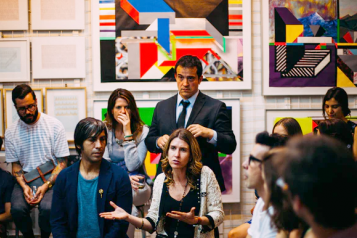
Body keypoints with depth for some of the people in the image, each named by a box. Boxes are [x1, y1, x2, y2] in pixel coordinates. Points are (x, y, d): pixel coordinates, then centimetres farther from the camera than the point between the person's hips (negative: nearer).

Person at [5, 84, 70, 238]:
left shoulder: (54, 126, -5)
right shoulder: (11, 132, 3)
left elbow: (62, 162, -4)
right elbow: (15, 164, 9)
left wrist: (46, 185, -17)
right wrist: (24, 186, -10)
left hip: (51, 179, -2)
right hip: (25, 179, 2)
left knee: (47, 208, -32)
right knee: (17, 208, -28)